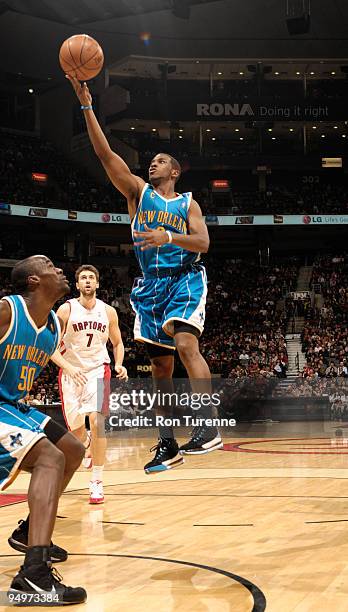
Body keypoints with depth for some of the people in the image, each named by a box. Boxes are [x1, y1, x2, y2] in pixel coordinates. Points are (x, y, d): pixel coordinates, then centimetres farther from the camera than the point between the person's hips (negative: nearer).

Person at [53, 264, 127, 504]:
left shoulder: (108, 311, 0)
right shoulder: (66, 309, -7)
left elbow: (117, 343, 12)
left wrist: (119, 364, -6)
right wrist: (65, 364, -25)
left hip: (97, 370, 0)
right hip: (71, 372, 0)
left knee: (96, 421, -20)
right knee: (76, 429, 9)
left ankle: (97, 482, -13)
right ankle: (87, 443, 50)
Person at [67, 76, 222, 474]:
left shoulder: (188, 203, 9)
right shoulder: (138, 192, 11)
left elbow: (202, 242, -5)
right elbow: (105, 154, 1)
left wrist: (167, 237, -22)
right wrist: (86, 105, -8)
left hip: (185, 279, -3)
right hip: (151, 284, 3)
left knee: (185, 344, -26)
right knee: (160, 366, 4)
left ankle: (208, 428, -31)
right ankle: (167, 444, 10)